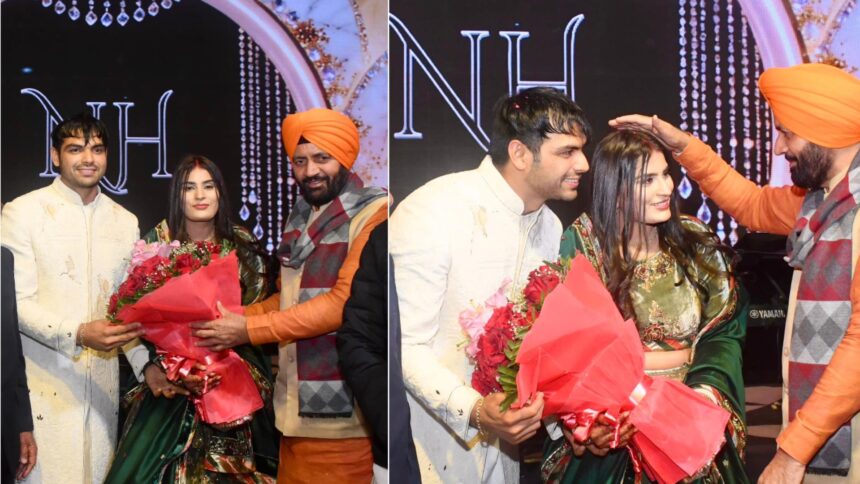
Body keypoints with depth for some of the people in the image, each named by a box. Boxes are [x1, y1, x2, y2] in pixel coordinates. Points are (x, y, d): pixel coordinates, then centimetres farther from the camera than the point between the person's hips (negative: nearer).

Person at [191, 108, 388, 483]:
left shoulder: (374, 214, -10)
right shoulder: (301, 219, 16)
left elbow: (345, 302, -17)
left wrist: (251, 330, -15)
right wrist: (232, 318, 4)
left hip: (341, 410, -7)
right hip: (297, 406, 7)